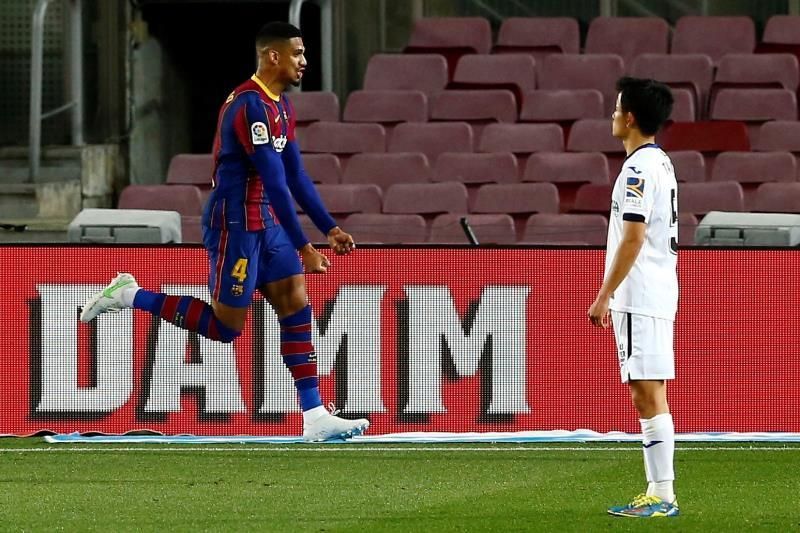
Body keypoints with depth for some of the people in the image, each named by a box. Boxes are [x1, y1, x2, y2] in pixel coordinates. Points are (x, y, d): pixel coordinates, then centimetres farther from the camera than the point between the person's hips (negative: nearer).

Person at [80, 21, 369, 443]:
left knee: (296, 305, 1)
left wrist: (329, 229, 14)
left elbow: (295, 176, 19)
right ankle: (131, 296, 9)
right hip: (235, 224, -9)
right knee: (225, 326, -3)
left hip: (267, 223, 9)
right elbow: (275, 182, -22)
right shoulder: (251, 105, -20)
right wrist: (303, 247, -21)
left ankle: (315, 417, 0)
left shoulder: (281, 106, 12)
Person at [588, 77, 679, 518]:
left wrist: (604, 296, -17)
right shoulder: (660, 163, 17)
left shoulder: (639, 168, -15)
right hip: (655, 295, 10)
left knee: (649, 393, -10)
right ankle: (657, 493, 14)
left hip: (640, 299, -10)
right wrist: (613, 296, 24)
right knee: (646, 394, 12)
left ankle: (662, 496, -11)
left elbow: (633, 238, -20)